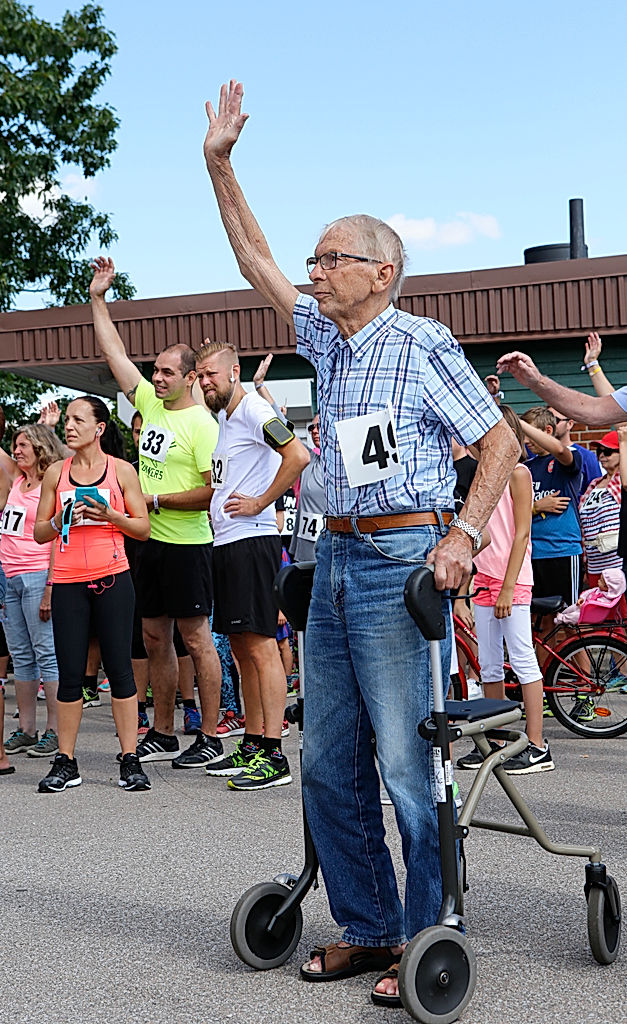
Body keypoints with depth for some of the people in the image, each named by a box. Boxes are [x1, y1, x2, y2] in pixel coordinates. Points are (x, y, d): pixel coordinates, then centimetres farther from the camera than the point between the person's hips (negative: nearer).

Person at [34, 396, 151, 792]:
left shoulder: (121, 470, 5)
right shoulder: (56, 473, 10)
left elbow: (143, 528, 4)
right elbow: (39, 533, 12)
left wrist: (109, 514, -12)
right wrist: (62, 519, -8)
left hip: (112, 579, -2)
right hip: (68, 582, 2)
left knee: (120, 667, -2)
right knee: (70, 672, 2)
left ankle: (131, 760, 4)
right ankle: (66, 763, 10)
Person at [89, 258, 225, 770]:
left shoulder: (202, 425, -14)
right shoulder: (150, 403, 7)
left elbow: (213, 491, -19)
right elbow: (116, 352, 15)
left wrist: (155, 500, -16)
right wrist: (98, 297, 13)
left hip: (187, 544, -8)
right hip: (151, 541, 8)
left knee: (196, 638, -2)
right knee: (155, 638, 12)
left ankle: (210, 738, 7)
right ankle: (163, 735, 22)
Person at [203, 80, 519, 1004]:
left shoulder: (423, 343, -6)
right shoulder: (329, 340, 14)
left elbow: (501, 441, -5)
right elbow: (256, 261, 21)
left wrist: (464, 536, -16)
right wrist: (219, 163, 18)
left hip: (401, 561, -8)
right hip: (336, 559, 8)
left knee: (408, 763, -6)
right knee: (330, 763, 10)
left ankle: (427, 941, 7)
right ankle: (367, 928, 22)